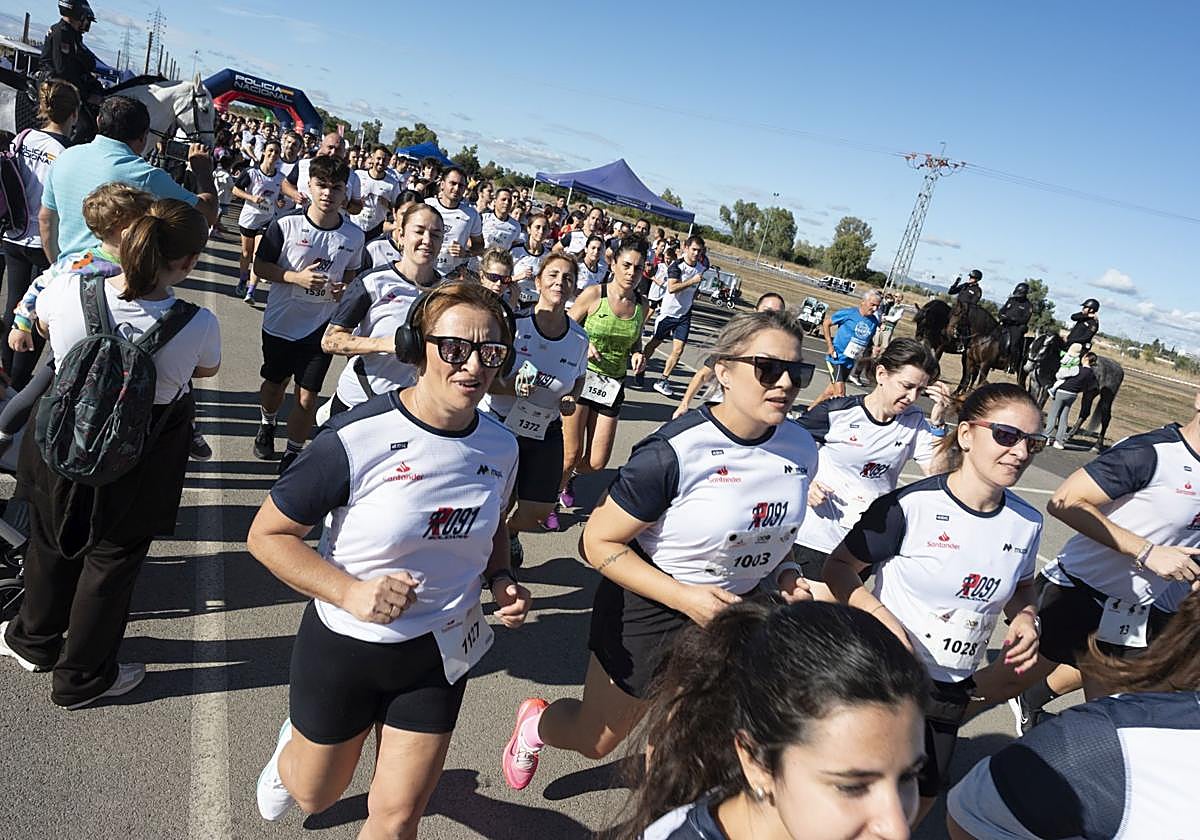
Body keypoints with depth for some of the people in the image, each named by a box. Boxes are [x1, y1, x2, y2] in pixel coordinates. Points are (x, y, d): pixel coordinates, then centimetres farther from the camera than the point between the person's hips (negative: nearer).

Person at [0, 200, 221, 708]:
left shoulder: (66, 290, -21)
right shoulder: (198, 326, -29)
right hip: (136, 471, -3)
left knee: (52, 543, 27)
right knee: (112, 560, 18)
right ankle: (81, 679, 37)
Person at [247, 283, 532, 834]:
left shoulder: (500, 447, -8)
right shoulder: (358, 438, -24)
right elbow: (266, 534, -17)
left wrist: (500, 579, -7)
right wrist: (349, 591, -29)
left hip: (439, 651, 3)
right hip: (344, 644, -2)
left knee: (397, 816, 11)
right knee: (314, 796, 24)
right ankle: (293, 743, 58)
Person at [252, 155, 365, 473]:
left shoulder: (354, 235, -5)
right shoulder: (285, 226, -12)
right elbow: (260, 267, -6)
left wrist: (346, 289, -11)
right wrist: (297, 277, -21)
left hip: (321, 327, 0)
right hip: (281, 323, 0)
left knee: (308, 397, 0)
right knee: (275, 383, 21)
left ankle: (293, 454, 19)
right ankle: (267, 425, 52)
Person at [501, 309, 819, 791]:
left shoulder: (802, 448, -8)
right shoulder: (675, 453, -28)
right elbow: (598, 542, -22)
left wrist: (782, 573, -6)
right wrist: (683, 596, -28)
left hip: (740, 610, 5)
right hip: (649, 609, -4)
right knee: (594, 740, 16)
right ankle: (535, 722, 50)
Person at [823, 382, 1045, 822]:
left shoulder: (1027, 522, -4)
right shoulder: (911, 505, -22)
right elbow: (840, 566, -13)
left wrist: (1026, 618, -6)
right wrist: (880, 615, -27)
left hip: (952, 690, 5)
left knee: (920, 800, 20)